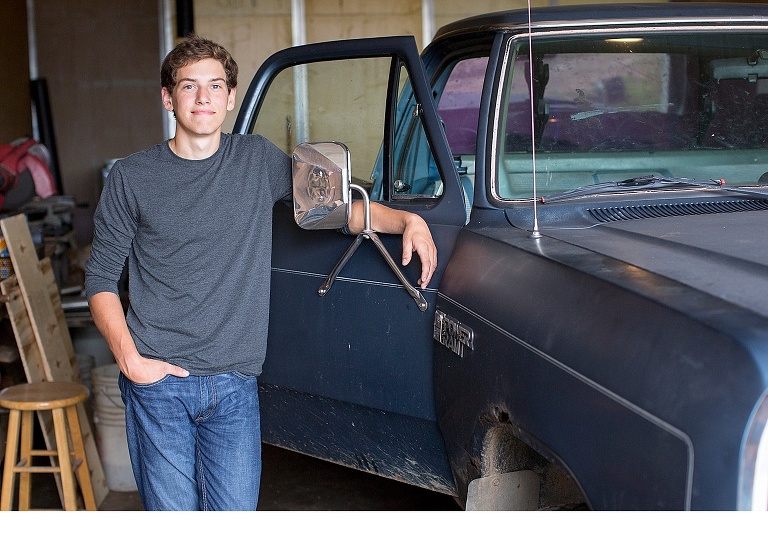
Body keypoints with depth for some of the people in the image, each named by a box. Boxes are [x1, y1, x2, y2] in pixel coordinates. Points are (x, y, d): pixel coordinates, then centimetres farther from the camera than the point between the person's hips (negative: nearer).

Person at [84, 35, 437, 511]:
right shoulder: (132, 178, 4)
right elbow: (101, 280, 6)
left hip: (235, 386, 2)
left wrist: (408, 220, -2)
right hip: (158, 383, -1)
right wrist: (128, 358, -9)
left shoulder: (259, 161, 8)